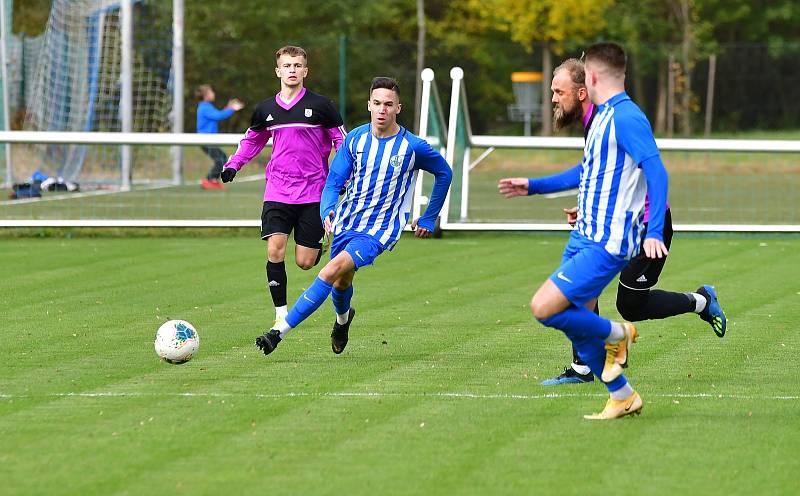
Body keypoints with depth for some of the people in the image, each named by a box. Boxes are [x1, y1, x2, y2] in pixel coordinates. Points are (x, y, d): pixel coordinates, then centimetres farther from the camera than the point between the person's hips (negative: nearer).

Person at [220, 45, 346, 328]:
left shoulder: (321, 106, -3)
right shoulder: (265, 110, 7)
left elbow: (342, 141, 5)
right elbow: (252, 140, 24)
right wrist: (233, 165, 9)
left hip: (312, 193, -2)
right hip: (277, 192, 2)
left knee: (305, 262, -3)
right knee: (274, 250, -15)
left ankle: (320, 247, 35)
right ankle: (281, 313, -5)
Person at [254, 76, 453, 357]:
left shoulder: (413, 147, -10)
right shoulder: (355, 138, -3)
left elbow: (444, 173, 8)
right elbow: (334, 181, 0)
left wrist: (428, 219, 11)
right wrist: (327, 211, -22)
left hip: (380, 229, -4)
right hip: (346, 222, 4)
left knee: (334, 269, -24)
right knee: (341, 283, 17)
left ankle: (280, 331, -27)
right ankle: (343, 318, 56)